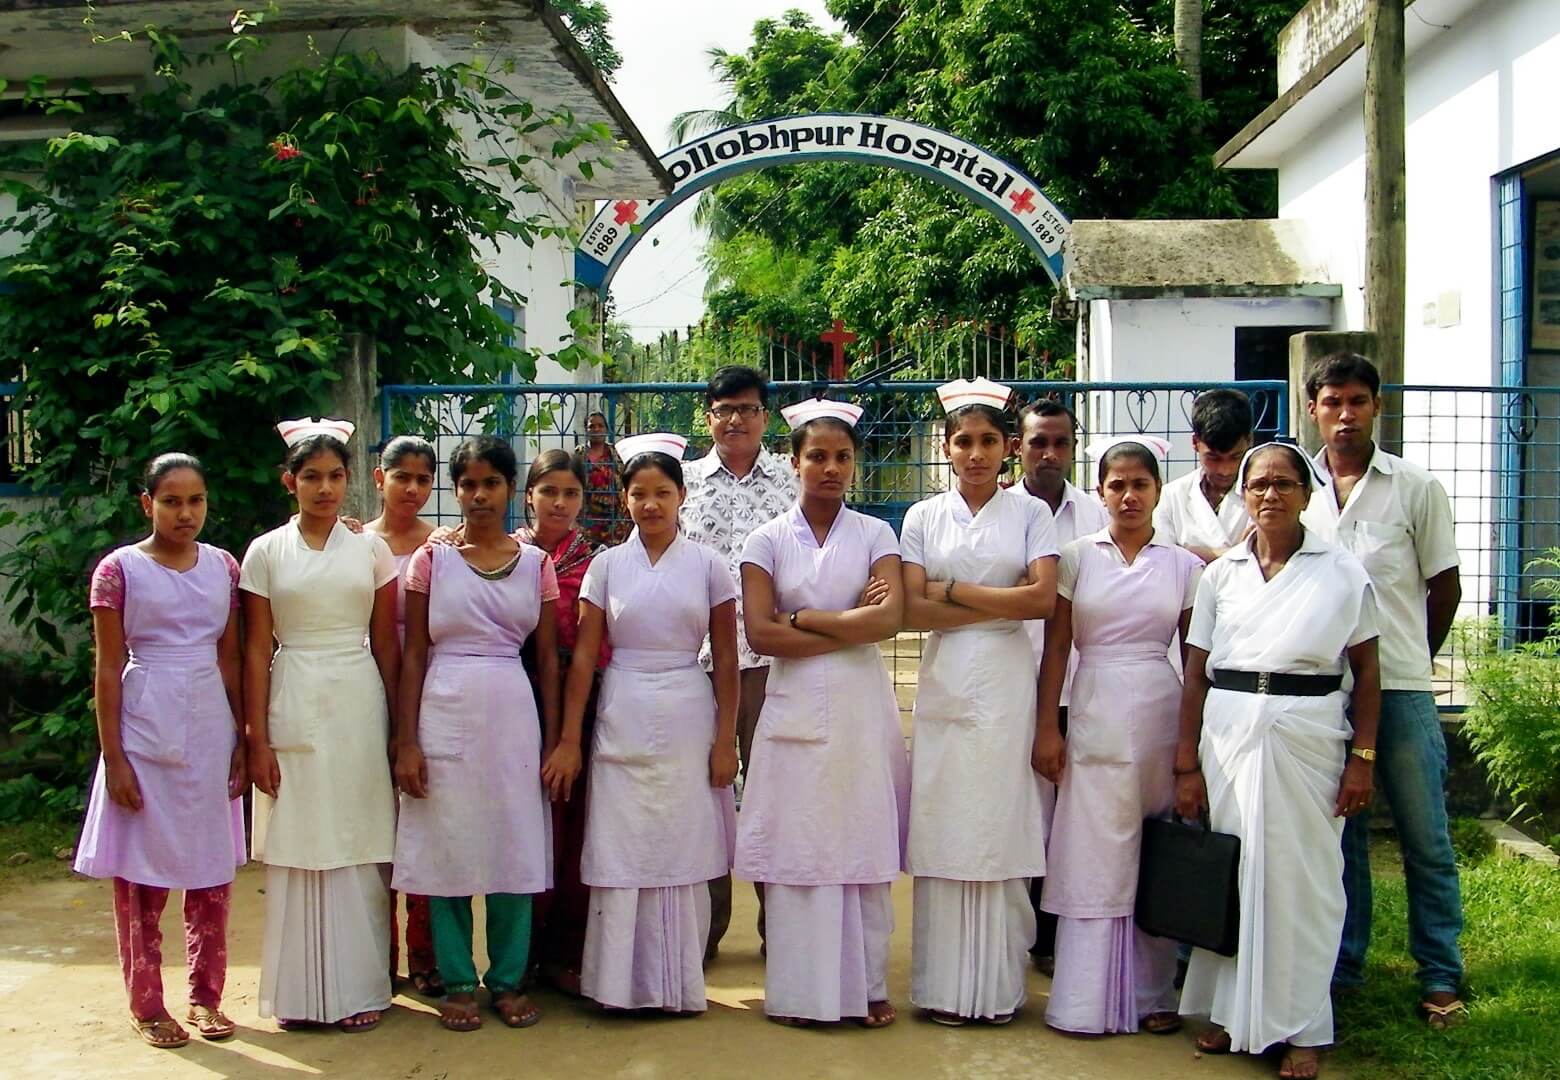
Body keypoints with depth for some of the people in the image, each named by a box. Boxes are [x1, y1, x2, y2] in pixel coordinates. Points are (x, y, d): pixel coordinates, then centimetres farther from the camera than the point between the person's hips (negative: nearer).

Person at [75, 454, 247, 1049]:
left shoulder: (223, 567, 6)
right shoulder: (120, 570, -4)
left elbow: (230, 658, 10)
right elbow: (108, 669, -4)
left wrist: (245, 740, 7)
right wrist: (114, 759, -8)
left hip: (211, 729, 3)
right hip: (147, 731, -3)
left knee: (213, 866, 7)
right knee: (142, 872, 3)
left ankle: (206, 995, 20)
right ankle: (146, 1004, 16)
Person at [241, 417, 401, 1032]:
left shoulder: (370, 550, 6)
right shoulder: (266, 553, 4)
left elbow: (386, 644, 7)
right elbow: (256, 651, 2)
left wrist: (399, 728, 4)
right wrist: (257, 739, -4)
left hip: (358, 707, 0)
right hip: (293, 709, 0)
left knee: (358, 850, 3)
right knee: (296, 850, 4)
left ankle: (359, 988, 13)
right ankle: (299, 992, 15)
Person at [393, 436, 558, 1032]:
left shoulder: (536, 563, 6)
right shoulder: (432, 559, 2)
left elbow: (548, 657, 8)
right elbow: (414, 654, 1)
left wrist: (553, 741, 4)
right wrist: (406, 741, -5)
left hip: (512, 715, 1)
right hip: (445, 715, -1)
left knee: (514, 847, 4)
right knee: (448, 848, 3)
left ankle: (508, 979, 17)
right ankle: (458, 983, 15)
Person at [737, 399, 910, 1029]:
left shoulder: (875, 535, 6)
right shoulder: (767, 540, 4)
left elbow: (889, 619, -9)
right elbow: (761, 634, -7)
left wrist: (806, 618, -9)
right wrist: (851, 627, -8)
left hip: (862, 708, 0)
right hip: (795, 709, 0)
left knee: (864, 845, 3)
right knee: (796, 848, 1)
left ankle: (868, 986, 13)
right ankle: (798, 989, 10)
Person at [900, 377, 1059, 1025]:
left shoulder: (1030, 513, 5)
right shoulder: (924, 517, 8)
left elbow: (1043, 599, -8)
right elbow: (912, 610, -3)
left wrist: (952, 591, -6)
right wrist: (1000, 605, -9)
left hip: (1007, 686, -1)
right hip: (944, 685, 1)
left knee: (1001, 828, 0)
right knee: (943, 831, 1)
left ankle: (998, 986, 11)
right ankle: (945, 987, 9)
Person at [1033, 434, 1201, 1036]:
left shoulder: (1183, 565, 7)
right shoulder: (1077, 557, 4)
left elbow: (1195, 657, 9)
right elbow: (1056, 648, 4)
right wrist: (1047, 728, -2)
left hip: (1161, 718, 1)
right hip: (1095, 719, -1)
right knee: (1092, 857, 1)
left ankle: (1153, 993, 17)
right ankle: (1088, 1000, 9)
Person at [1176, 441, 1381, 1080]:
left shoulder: (1343, 573, 3)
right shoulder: (1221, 574, 7)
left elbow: (1366, 671, 3)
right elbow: (1195, 674, 6)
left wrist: (1362, 758, -4)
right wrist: (1186, 764, 1)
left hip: (1308, 735, -2)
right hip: (1227, 732, 2)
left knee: (1302, 877, 2)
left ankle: (1300, 1027, 14)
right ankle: (1232, 1011, 21)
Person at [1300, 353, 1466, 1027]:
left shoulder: (1417, 487, 0)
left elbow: (1445, 586, 6)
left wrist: (1408, 663, 10)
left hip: (1400, 689, -2)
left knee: (1425, 836, 3)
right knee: (1338, 832, 11)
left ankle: (1440, 977, 14)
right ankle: (1343, 966, 22)